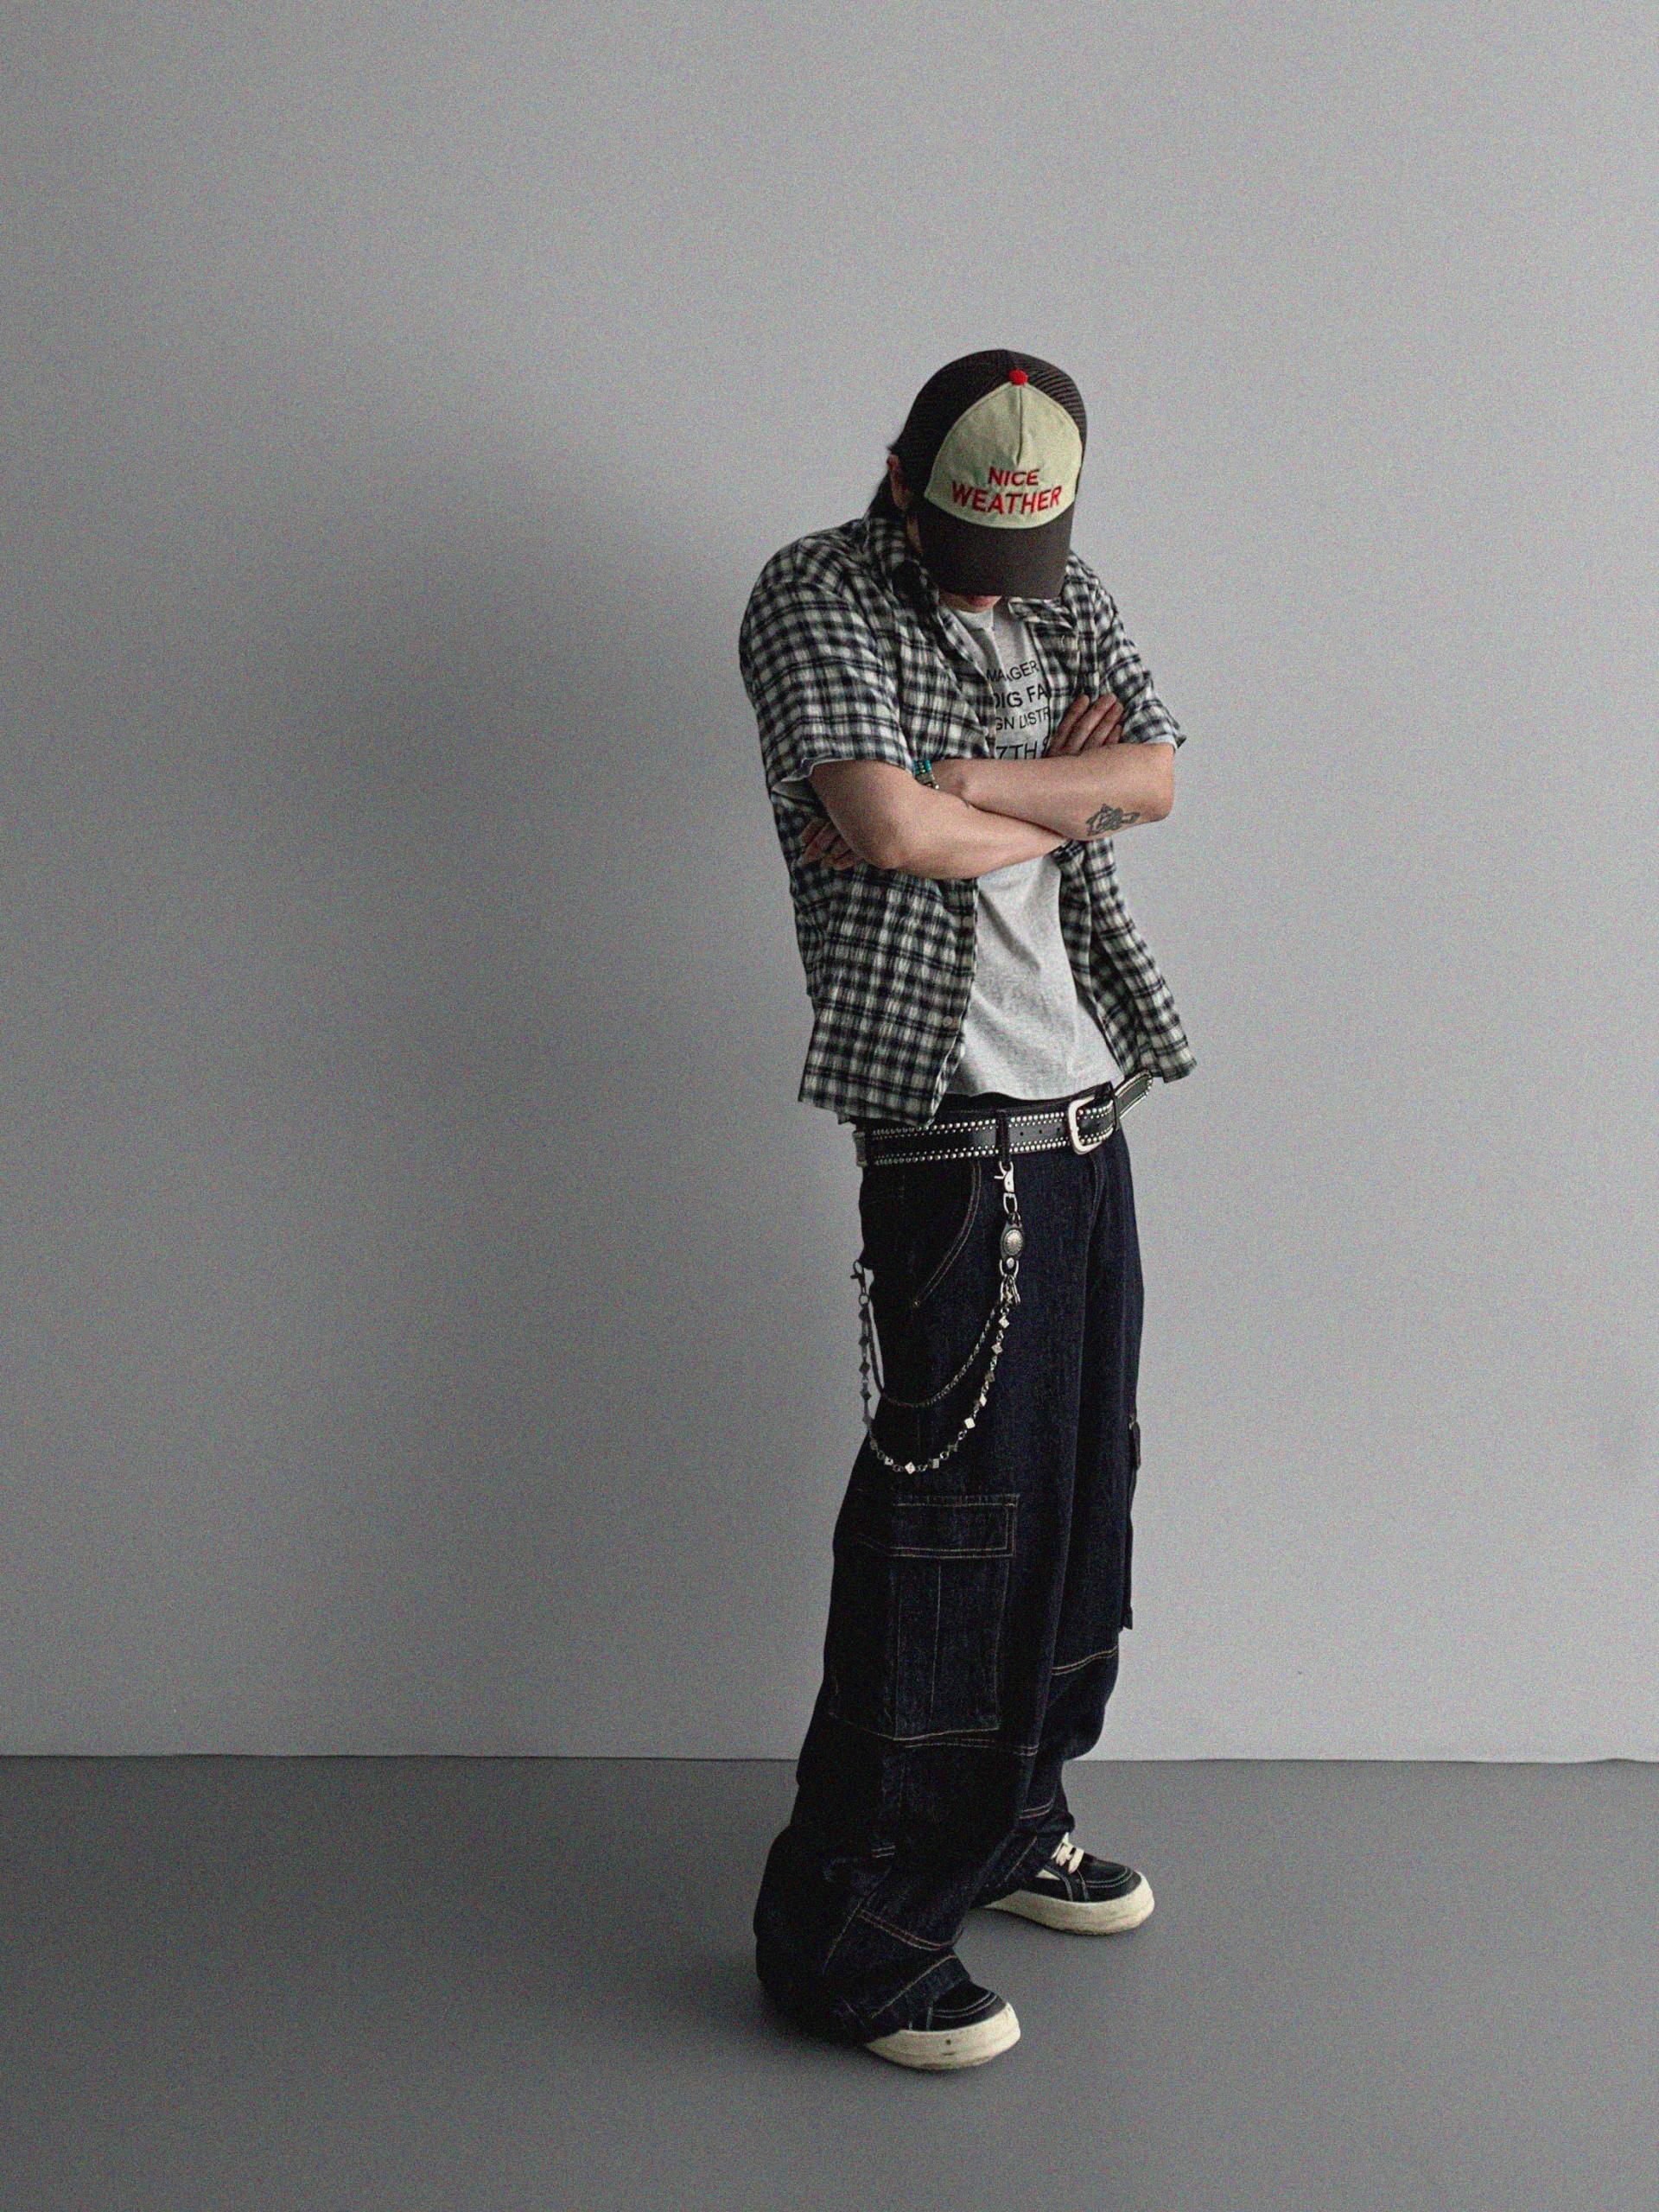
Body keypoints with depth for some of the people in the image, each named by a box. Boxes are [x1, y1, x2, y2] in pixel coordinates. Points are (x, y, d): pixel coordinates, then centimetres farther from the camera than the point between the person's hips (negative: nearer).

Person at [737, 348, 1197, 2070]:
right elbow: (889, 825, -21)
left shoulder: (1068, 592, 14)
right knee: (948, 1516, -6)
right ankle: (847, 1938, 6)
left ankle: (1002, 1830, 33)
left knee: (1074, 1487, 15)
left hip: (1088, 1108, 8)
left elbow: (1153, 779, -2)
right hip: (953, 1133, -7)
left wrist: (948, 790, -14)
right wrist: (1053, 804, -4)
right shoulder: (813, 597, -6)